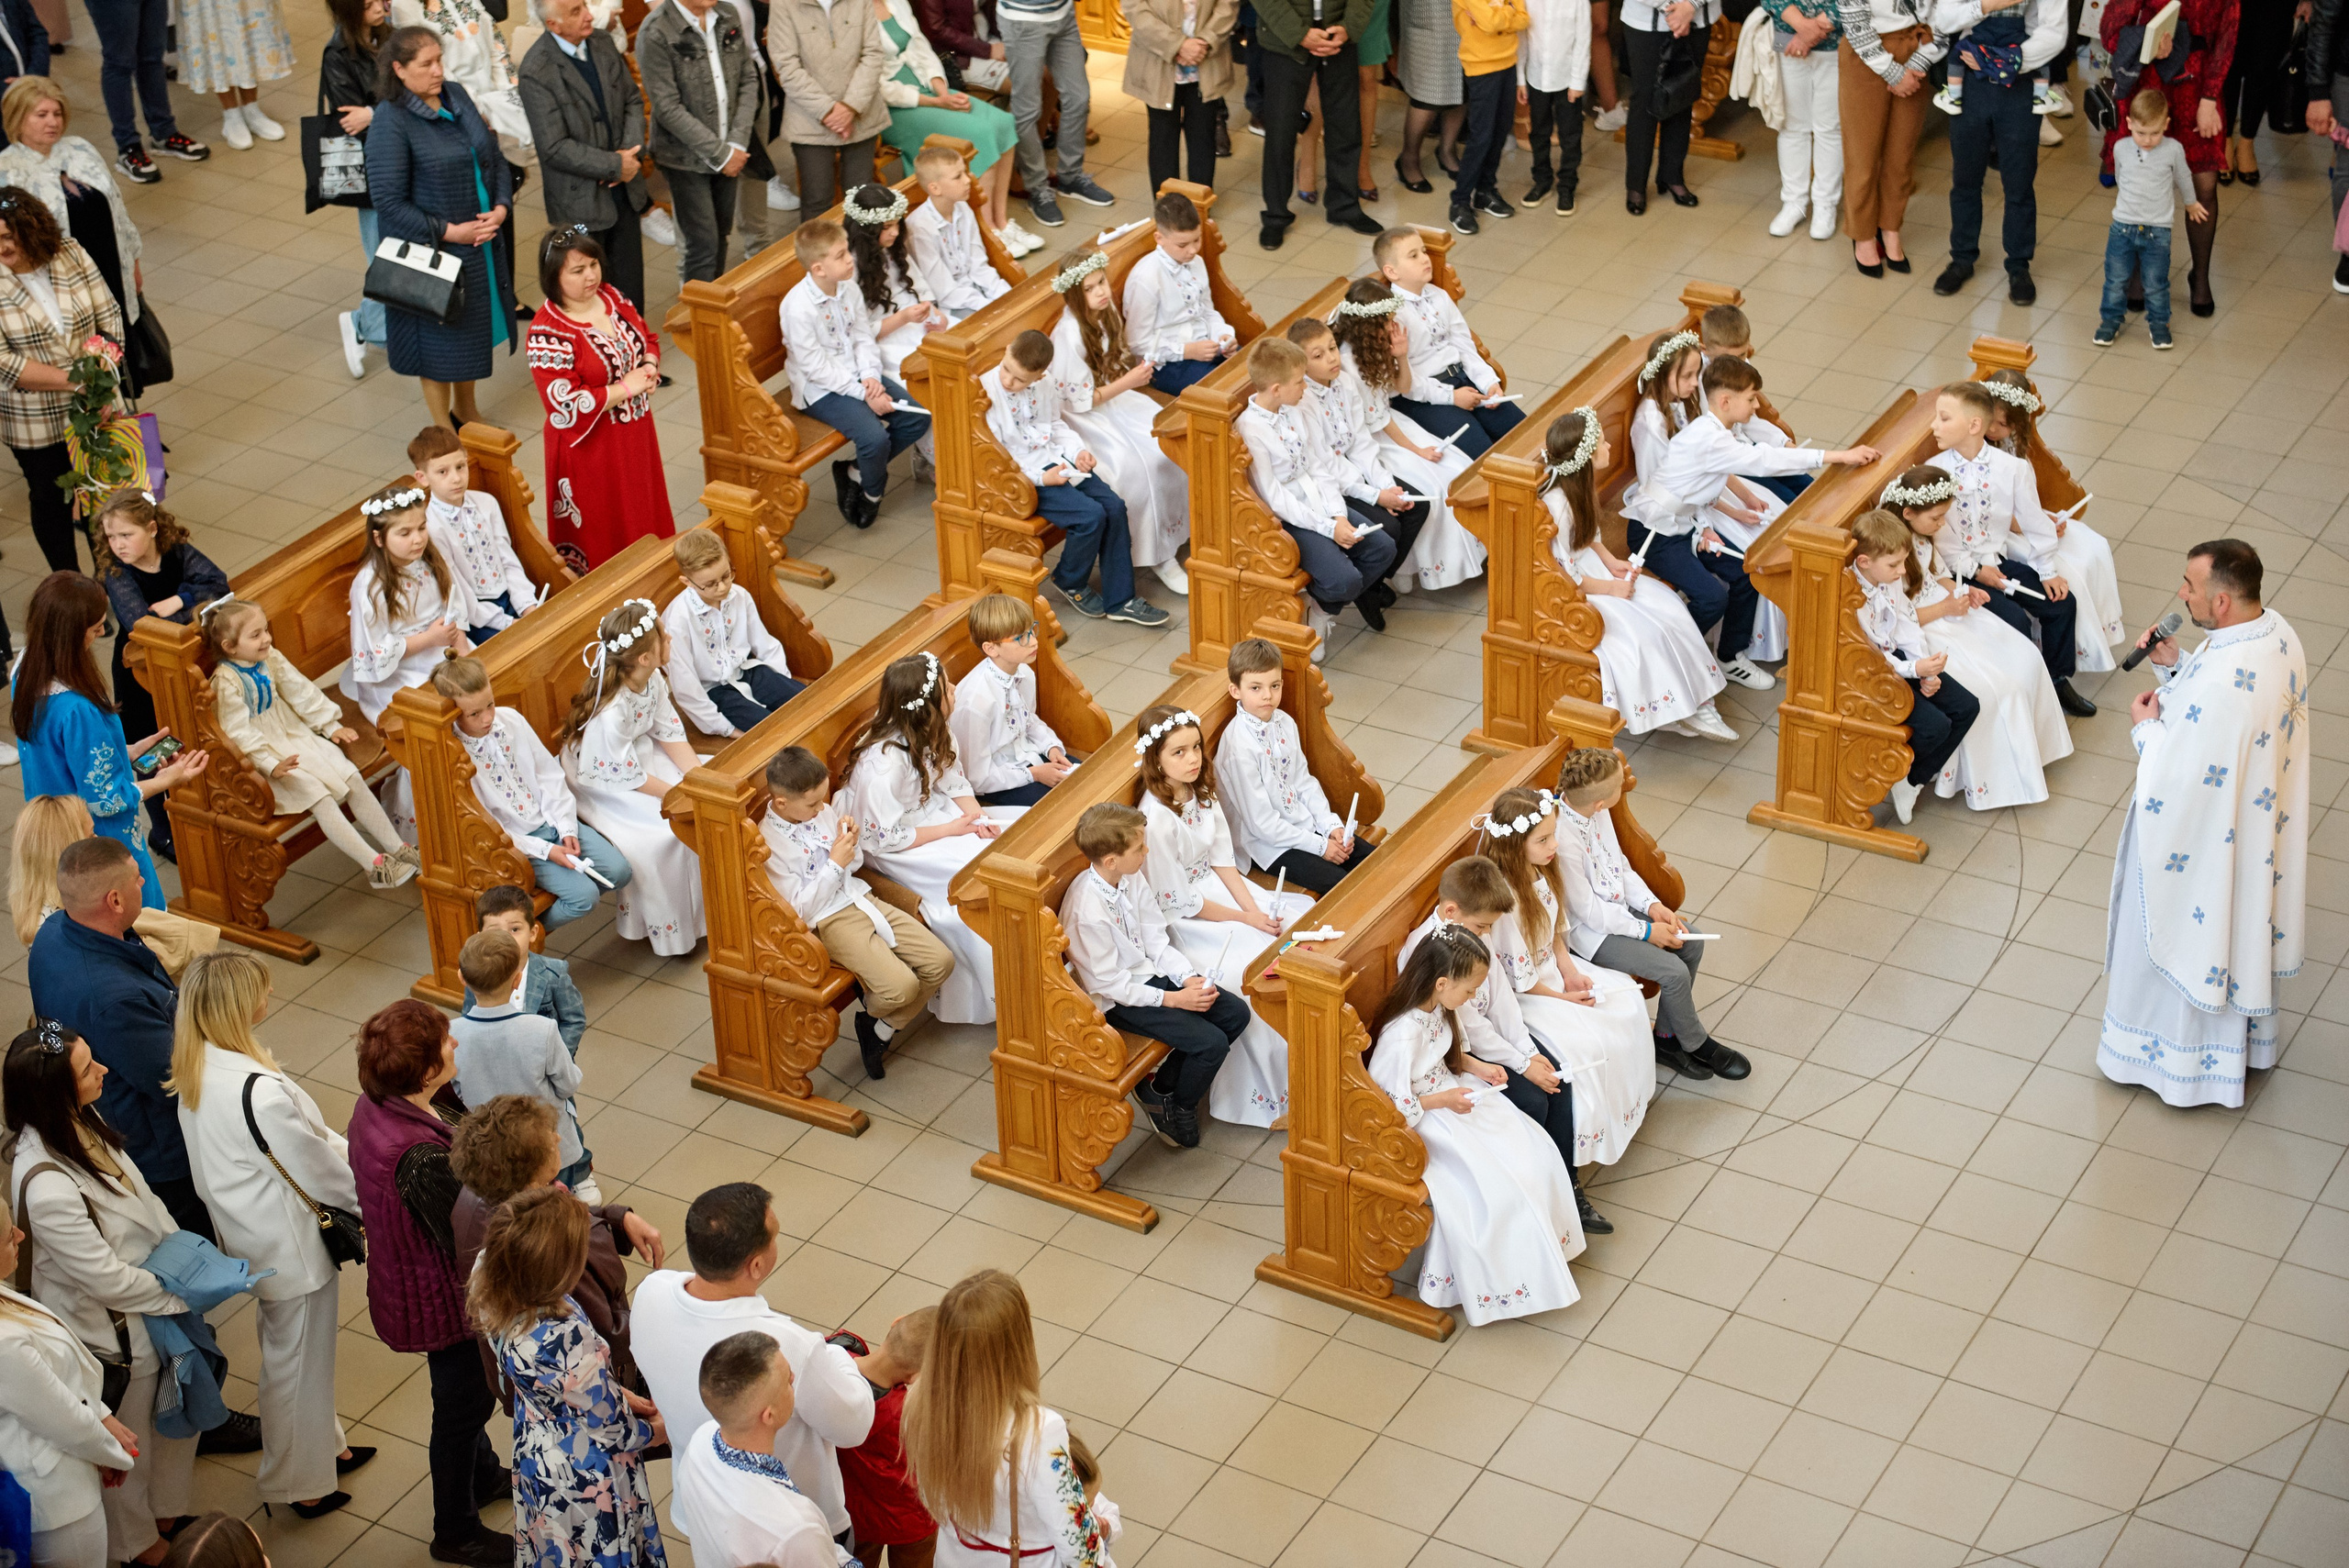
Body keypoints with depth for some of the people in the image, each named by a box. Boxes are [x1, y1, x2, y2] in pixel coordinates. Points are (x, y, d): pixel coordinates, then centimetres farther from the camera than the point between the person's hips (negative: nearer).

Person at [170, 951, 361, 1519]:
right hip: (289, 1245, -9)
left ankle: (323, 1445, 48)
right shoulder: (259, 1091, -35)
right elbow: (317, 1168, -23)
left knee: (285, 1349, 27)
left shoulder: (198, 1068, -7)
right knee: (298, 1360, 12)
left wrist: (352, 1149, 1)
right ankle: (303, 1484, 31)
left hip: (247, 1231, 9)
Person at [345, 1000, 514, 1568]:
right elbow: (467, 1243, -33)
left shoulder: (373, 1106, -14)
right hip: (441, 1300, -8)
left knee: (466, 1392, 32)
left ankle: (482, 1475, 57)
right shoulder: (421, 1158, -41)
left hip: (405, 1279, 8)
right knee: (463, 1402, 16)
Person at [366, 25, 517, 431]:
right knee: (439, 336, 7)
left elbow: (494, 157, 9)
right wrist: (449, 232, -20)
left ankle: (466, 409, 42)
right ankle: (443, 431, 24)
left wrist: (500, 209, -7)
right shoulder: (390, 124, -19)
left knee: (475, 328, 20)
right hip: (432, 252, -7)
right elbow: (389, 202, -20)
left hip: (483, 243, 7)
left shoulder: (456, 95, 2)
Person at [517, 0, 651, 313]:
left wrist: (631, 152, -9)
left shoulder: (603, 42, 0)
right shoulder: (536, 71, -20)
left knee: (630, 287, 15)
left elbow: (633, 100, 8)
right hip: (581, 201, -6)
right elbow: (555, 148, -21)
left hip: (624, 190, 6)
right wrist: (615, 166, -18)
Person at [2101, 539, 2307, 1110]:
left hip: (2203, 841, -9)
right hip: (2260, 828, 9)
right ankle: (2246, 1036, 51)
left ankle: (2182, 1057, 38)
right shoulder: (2275, 631, -12)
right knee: (2242, 930, 29)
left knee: (2187, 943, 16)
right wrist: (2177, 666, -5)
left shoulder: (2221, 689, -40)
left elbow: (2176, 785, -30)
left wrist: (2145, 728, -13)